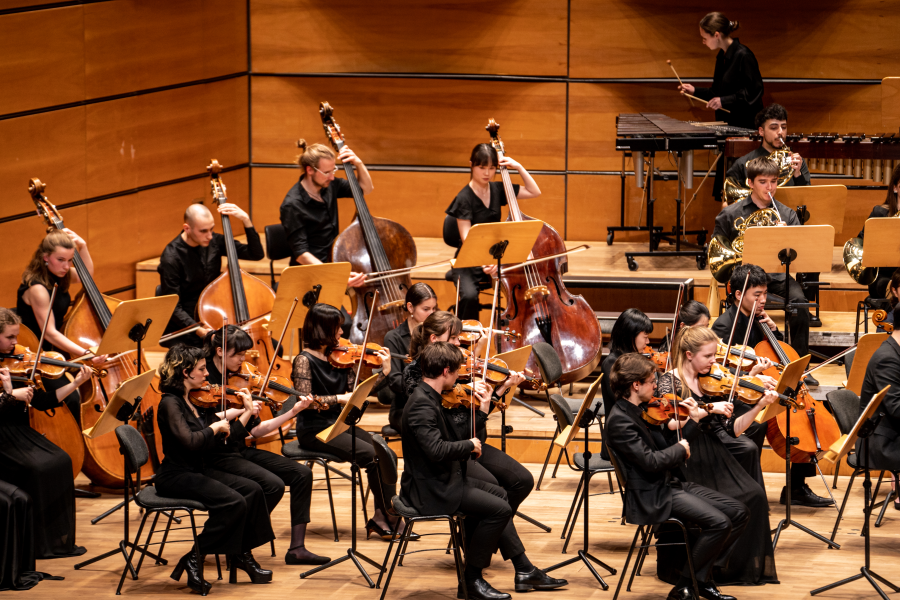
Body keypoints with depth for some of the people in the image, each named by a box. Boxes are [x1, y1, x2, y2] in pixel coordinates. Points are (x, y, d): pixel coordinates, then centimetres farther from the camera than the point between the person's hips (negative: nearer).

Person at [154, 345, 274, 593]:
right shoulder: (170, 403, -15)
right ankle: (193, 561, -15)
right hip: (176, 477, -9)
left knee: (252, 489, -6)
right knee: (233, 502, -25)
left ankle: (241, 555, 6)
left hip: (197, 470, 9)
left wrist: (245, 412, 12)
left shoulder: (189, 401, 13)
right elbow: (190, 441, -30)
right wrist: (216, 427, -13)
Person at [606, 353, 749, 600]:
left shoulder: (641, 411, 13)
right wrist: (680, 449, -7)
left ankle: (702, 578, 6)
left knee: (739, 512, 0)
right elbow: (651, 461, -23)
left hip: (673, 484, 10)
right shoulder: (619, 420, -16)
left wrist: (693, 422, 8)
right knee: (719, 522, -25)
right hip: (652, 496, -10)